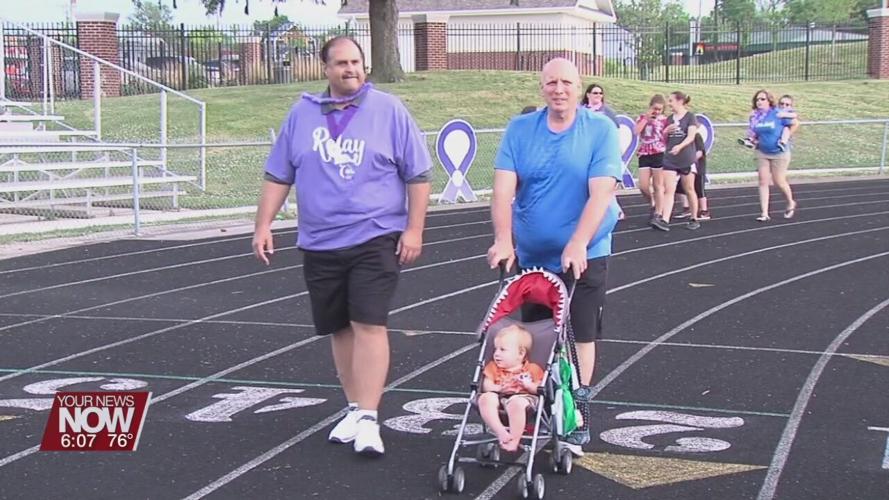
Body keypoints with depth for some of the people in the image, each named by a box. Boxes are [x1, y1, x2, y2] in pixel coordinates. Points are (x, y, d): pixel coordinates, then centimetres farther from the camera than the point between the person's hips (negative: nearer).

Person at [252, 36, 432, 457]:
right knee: (340, 329, 11)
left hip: (375, 239, -4)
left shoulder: (388, 110, -1)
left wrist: (414, 229, -6)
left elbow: (418, 175, 0)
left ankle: (368, 418, -11)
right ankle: (354, 409, 23)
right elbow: (278, 176, 11)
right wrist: (264, 225, 4)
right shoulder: (302, 114, 7)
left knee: (369, 324, -12)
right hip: (319, 244, 4)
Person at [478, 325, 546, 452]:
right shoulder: (493, 367, 21)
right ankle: (501, 432, -35)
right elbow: (486, 386, 7)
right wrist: (499, 388, -13)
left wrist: (529, 385, -15)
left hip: (523, 397, -3)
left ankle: (514, 439, -32)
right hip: (499, 398, 3)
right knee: (485, 398, -31)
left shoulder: (532, 369, 13)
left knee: (516, 403, -41)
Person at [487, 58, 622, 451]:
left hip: (584, 254, -3)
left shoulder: (601, 129, -8)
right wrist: (503, 238, -23)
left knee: (581, 333, 1)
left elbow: (601, 192, -17)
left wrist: (577, 244, -28)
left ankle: (578, 410, 12)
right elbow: (504, 187, -9)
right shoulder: (519, 130, 0)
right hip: (530, 255, 3)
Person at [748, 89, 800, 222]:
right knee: (763, 182, -1)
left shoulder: (777, 114, -15)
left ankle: (791, 203, 33)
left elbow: (795, 124, -7)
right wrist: (753, 140, -5)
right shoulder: (754, 117, 1)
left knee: (779, 181, 4)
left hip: (779, 153, -4)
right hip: (762, 153, 4)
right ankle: (764, 213, 2)